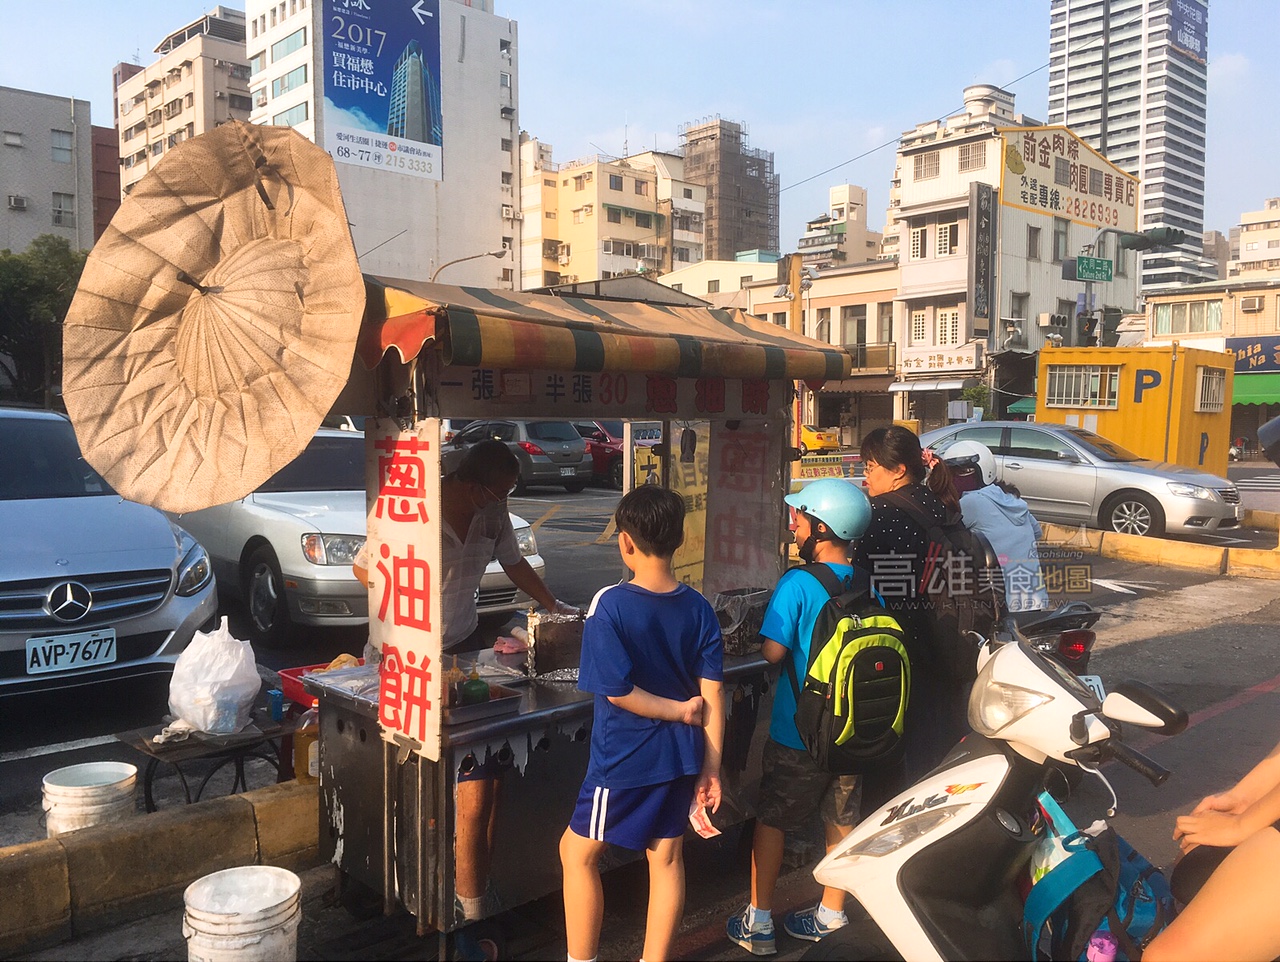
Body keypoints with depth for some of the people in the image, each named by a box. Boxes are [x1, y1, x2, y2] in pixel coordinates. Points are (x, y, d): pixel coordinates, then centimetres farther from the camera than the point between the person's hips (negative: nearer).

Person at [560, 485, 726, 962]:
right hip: (681, 757, 5)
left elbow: (617, 690, -20)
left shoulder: (610, 604, -18)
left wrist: (678, 710, -8)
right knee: (667, 857, 16)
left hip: (624, 759, -5)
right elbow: (713, 694, -4)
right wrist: (711, 767, 3)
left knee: (577, 851, 14)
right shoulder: (699, 609, -4)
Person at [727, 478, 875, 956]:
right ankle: (831, 916, 32)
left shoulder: (798, 584, -19)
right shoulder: (870, 587, -2)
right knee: (842, 822, 18)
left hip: (797, 733, -5)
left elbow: (772, 651, -23)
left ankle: (758, 923, 21)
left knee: (771, 820, 12)